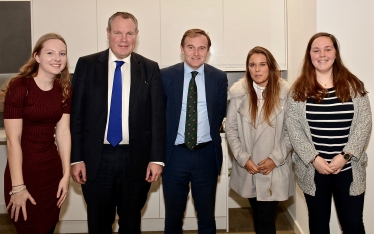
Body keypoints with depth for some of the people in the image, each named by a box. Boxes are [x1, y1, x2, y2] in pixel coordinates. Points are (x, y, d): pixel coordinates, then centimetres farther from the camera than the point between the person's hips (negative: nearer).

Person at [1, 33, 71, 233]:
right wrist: (18, 186, -18)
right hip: (24, 170, -5)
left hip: (53, 169, 5)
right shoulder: (19, 87, -15)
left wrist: (66, 174, -1)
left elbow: (63, 132, 1)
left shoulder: (64, 89, 2)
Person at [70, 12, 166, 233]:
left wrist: (156, 158, -6)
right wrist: (76, 158, -4)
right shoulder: (86, 65, 1)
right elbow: (76, 114, 0)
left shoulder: (150, 69, 1)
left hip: (136, 159, 0)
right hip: (96, 158, 0)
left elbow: (158, 116, 0)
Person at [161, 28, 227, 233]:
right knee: (173, 215, 14)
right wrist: (163, 144, 2)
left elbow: (220, 113, 9)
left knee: (207, 214, 15)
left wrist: (209, 134, 6)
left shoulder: (219, 77, -2)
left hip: (207, 154, 1)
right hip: (175, 154, 0)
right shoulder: (166, 76, -4)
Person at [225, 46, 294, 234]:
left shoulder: (285, 92, -8)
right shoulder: (238, 92, -5)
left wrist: (275, 158, -11)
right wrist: (243, 159, -8)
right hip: (247, 168, 2)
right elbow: (231, 129, -1)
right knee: (258, 217, 15)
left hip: (274, 169, -2)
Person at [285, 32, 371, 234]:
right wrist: (314, 158, -13)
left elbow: (364, 124, -3)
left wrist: (345, 156, -13)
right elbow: (293, 128, -4)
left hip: (349, 170, 0)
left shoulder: (353, 85, 1)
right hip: (313, 171, 0)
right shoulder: (299, 90, 0)